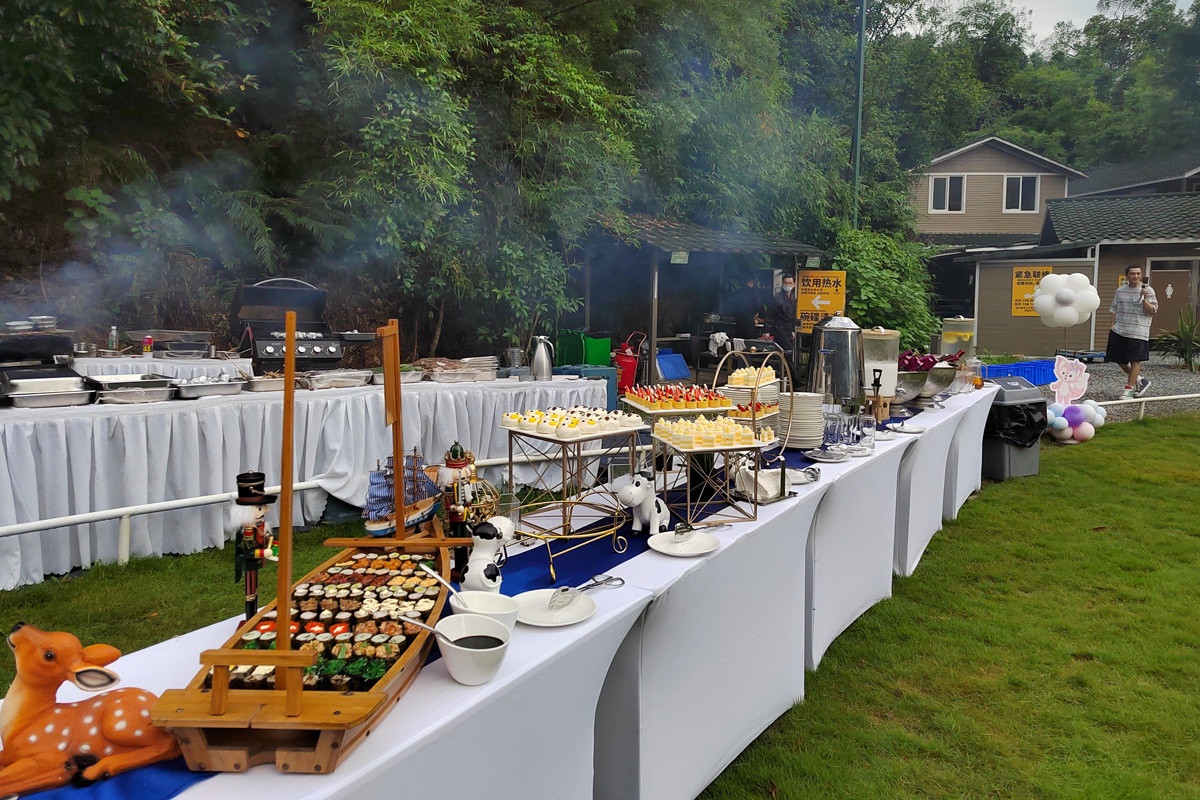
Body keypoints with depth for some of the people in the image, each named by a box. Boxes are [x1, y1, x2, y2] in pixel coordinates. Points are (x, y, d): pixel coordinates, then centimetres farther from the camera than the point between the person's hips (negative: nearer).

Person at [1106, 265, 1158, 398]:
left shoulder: (1148, 291, -3)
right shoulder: (1120, 291, 9)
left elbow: (1151, 311, -8)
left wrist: (1144, 299, -21)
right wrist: (1113, 326, 9)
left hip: (1138, 333, -5)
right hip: (1119, 331, 5)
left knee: (1135, 360, -3)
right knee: (1119, 359, 9)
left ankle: (1129, 388, 5)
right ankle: (1139, 380, 29)